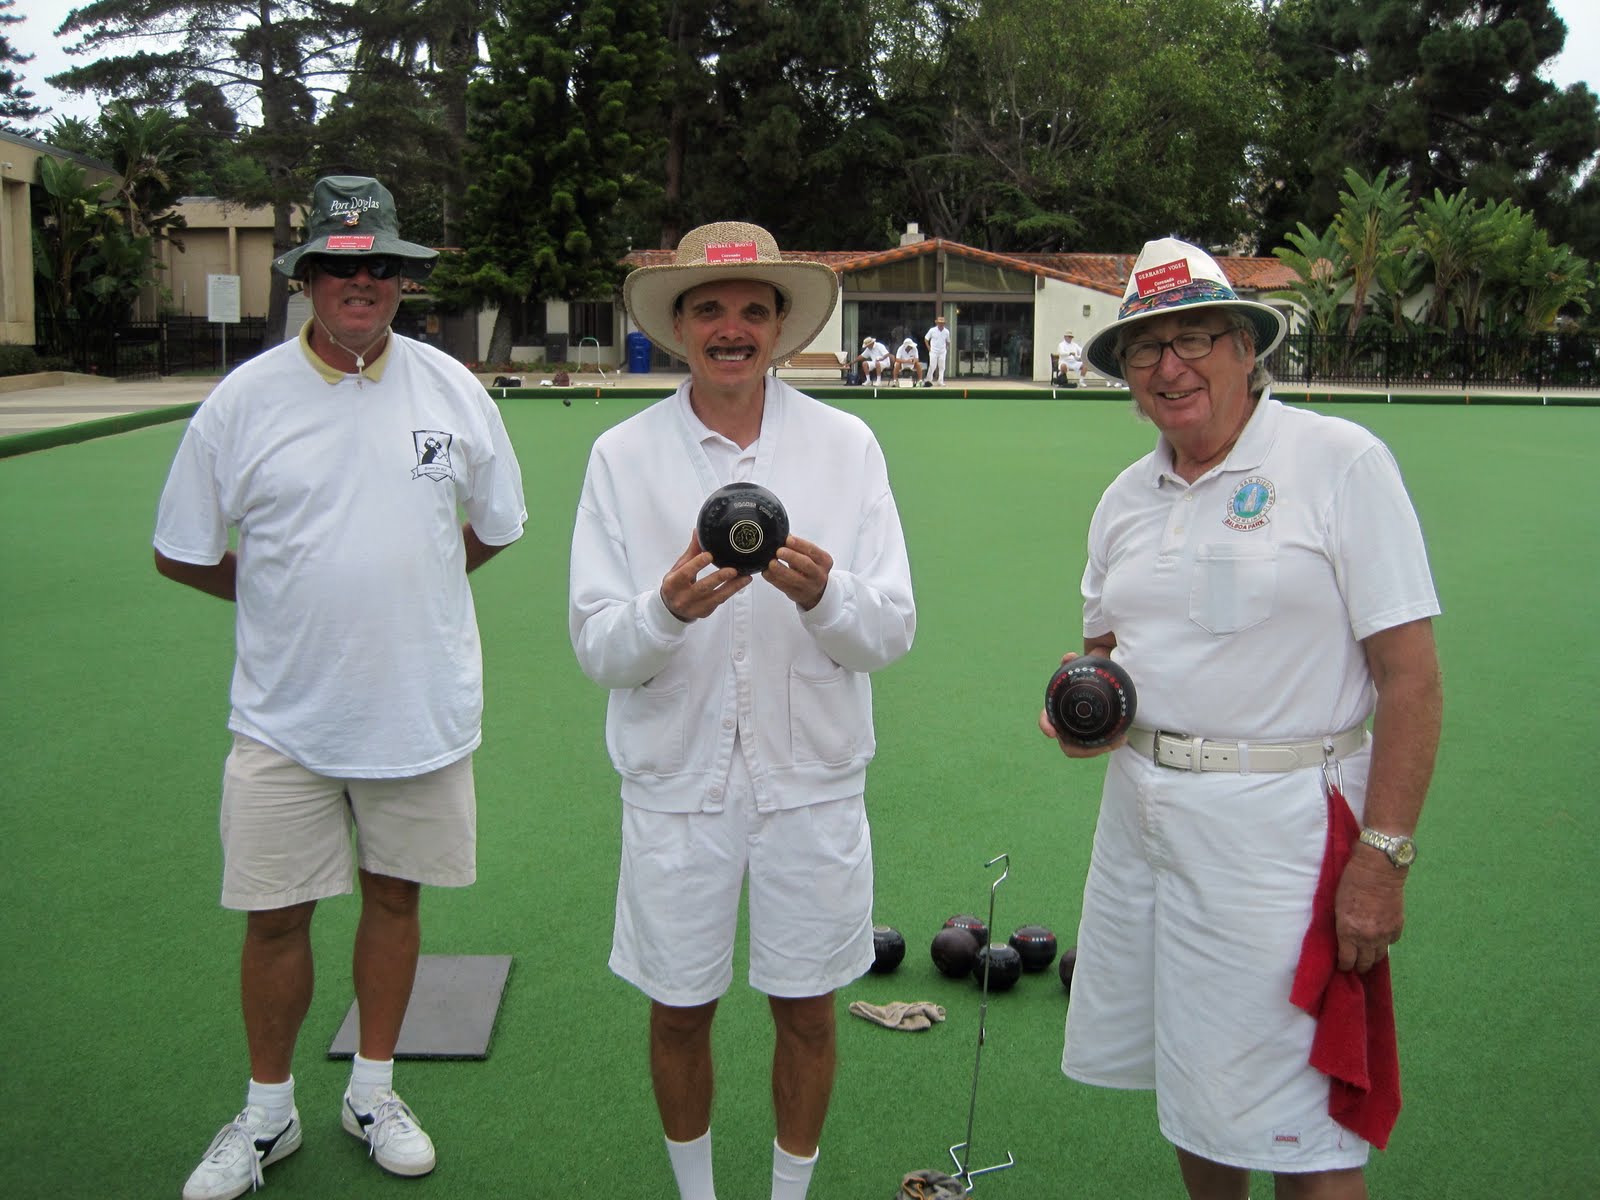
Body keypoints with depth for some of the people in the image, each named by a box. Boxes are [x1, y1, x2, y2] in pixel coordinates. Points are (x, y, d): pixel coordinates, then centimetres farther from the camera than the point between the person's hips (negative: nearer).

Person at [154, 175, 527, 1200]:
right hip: (285, 713, -1)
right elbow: (182, 550, 5)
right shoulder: (243, 399, -5)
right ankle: (268, 1115, 27)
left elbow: (497, 526, 14)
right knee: (275, 915, 6)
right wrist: (287, 598, 6)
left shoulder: (452, 388, 0)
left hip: (422, 709, 1)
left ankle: (373, 1094, 32)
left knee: (394, 894, 13)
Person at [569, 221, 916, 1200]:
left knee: (807, 1011, 13)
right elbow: (596, 648, -8)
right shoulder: (623, 455, -3)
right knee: (680, 1009, 13)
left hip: (811, 779, 0)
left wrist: (825, 595, -28)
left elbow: (893, 633, -7)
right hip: (677, 779, 0)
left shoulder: (847, 446, -2)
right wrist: (669, 609, -28)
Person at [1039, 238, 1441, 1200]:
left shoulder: (1341, 462, -9)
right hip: (1140, 814, 7)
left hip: (1275, 823, -6)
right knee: (1190, 1085, 17)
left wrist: (1384, 853, -17)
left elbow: (1411, 674, -12)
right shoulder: (1127, 497, 10)